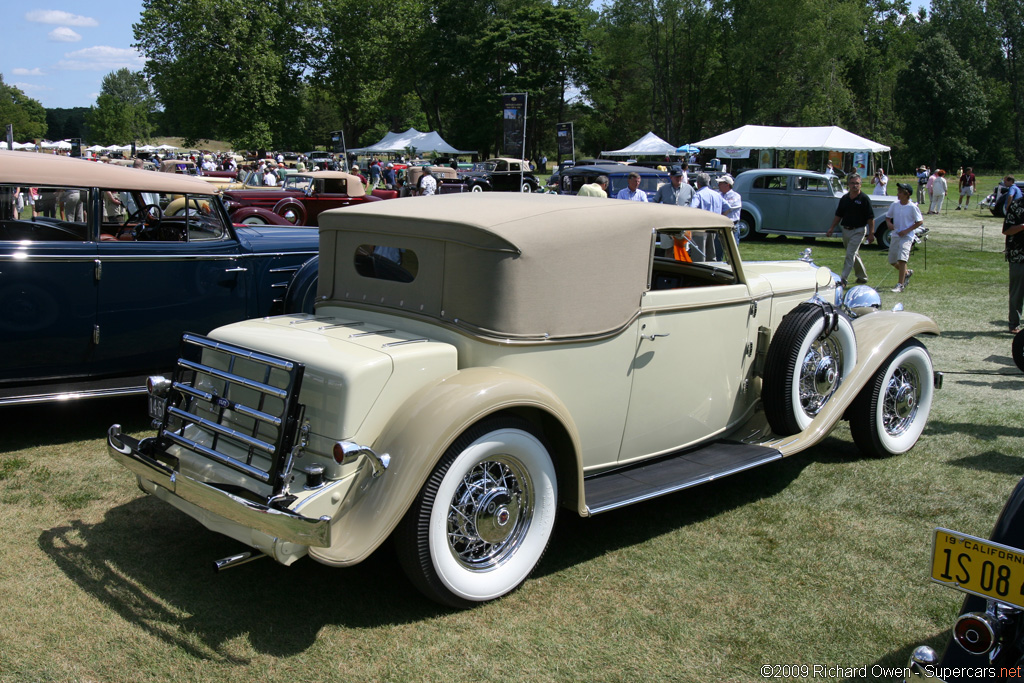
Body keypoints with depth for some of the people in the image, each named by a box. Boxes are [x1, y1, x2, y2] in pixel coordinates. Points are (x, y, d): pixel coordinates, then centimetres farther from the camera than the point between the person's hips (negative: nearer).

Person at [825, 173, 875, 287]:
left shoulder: (864, 199, -9)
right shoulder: (844, 198, 7)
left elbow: (871, 218, -9)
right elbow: (838, 215, 14)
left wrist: (871, 233, -13)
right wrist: (832, 228, 8)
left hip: (858, 231, -6)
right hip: (846, 230, 6)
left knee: (850, 254, -13)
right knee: (854, 254, 17)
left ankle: (843, 279, -15)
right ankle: (862, 276, 32)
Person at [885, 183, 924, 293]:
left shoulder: (912, 207, -11)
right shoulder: (894, 205, 2)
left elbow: (920, 222, -7)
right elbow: (888, 217, 14)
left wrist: (907, 231, -15)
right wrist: (889, 223, -9)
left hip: (907, 236, -6)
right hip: (895, 235, 6)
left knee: (902, 259, -20)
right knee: (892, 261, 13)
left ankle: (901, 284, -16)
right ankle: (906, 273, 41)